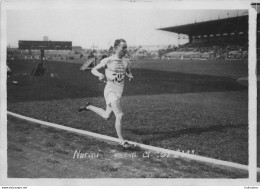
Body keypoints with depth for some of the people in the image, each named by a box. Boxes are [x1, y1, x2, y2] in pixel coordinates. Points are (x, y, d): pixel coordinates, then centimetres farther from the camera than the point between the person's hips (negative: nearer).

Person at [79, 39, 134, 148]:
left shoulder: (126, 62, 5)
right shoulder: (107, 61, -9)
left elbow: (128, 72, 23)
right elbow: (93, 70, -1)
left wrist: (130, 76, -2)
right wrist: (99, 75, -22)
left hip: (119, 91, 7)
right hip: (110, 91, -7)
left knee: (106, 116, 18)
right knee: (119, 115, -16)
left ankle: (89, 107, 40)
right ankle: (121, 140, -4)